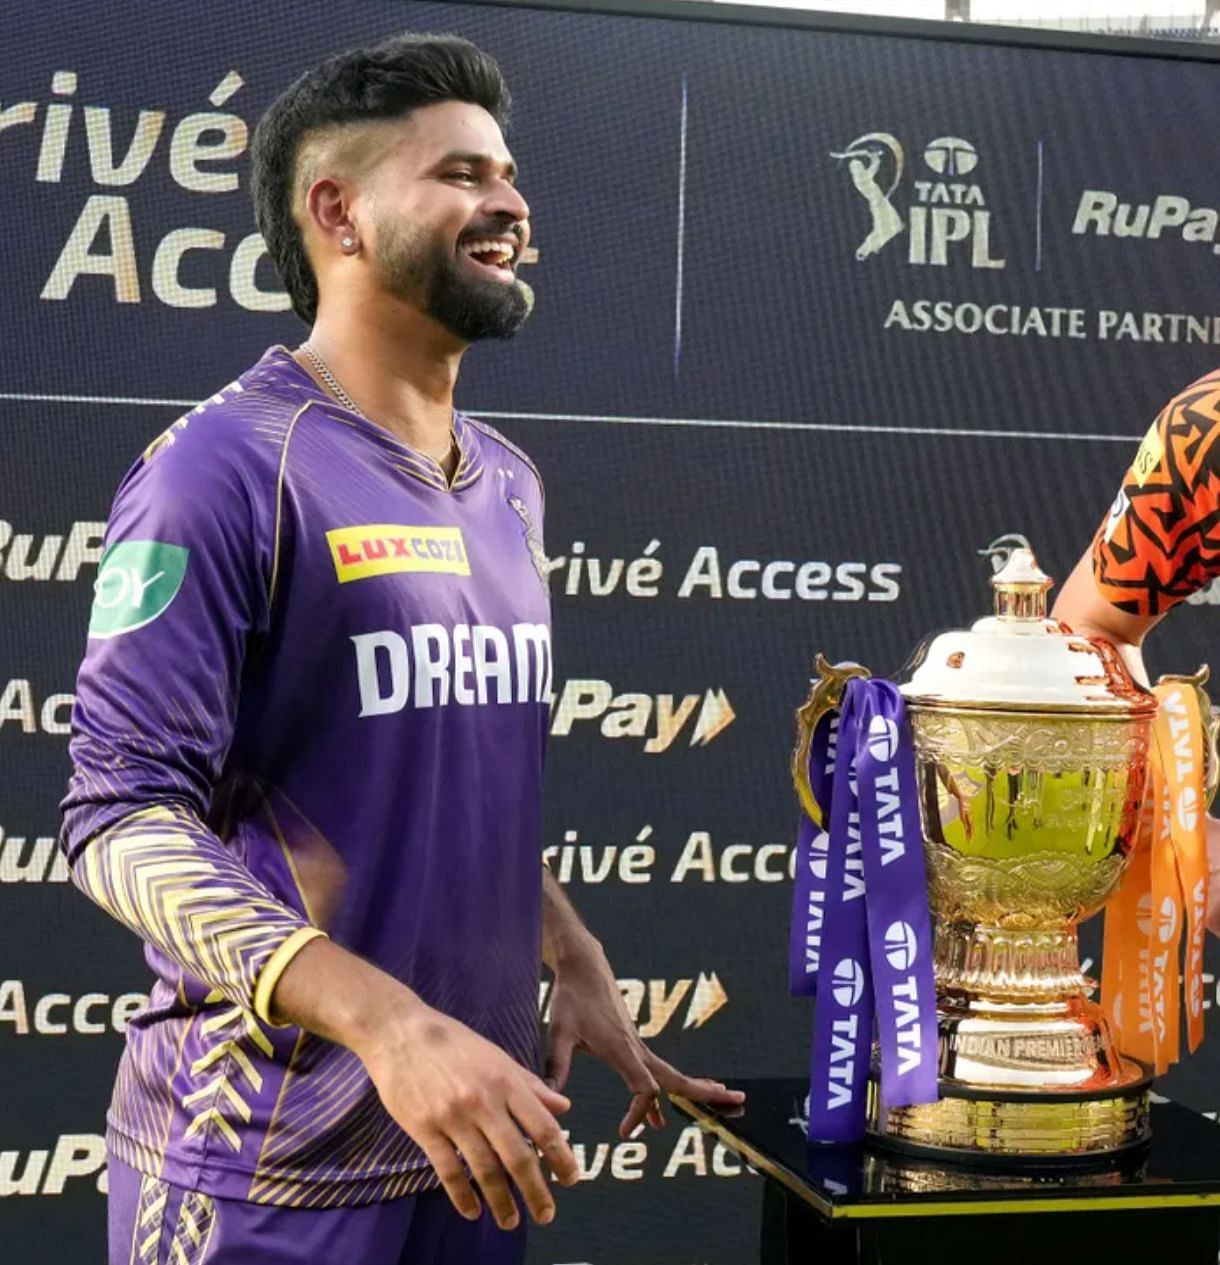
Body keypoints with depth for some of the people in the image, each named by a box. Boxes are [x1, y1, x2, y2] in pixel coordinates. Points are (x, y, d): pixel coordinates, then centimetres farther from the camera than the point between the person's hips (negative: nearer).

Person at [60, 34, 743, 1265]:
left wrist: (575, 962, 7)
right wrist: (390, 1023, -29)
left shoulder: (506, 486, 10)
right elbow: (126, 818, -20)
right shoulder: (226, 464, -13)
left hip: (473, 1141, 7)